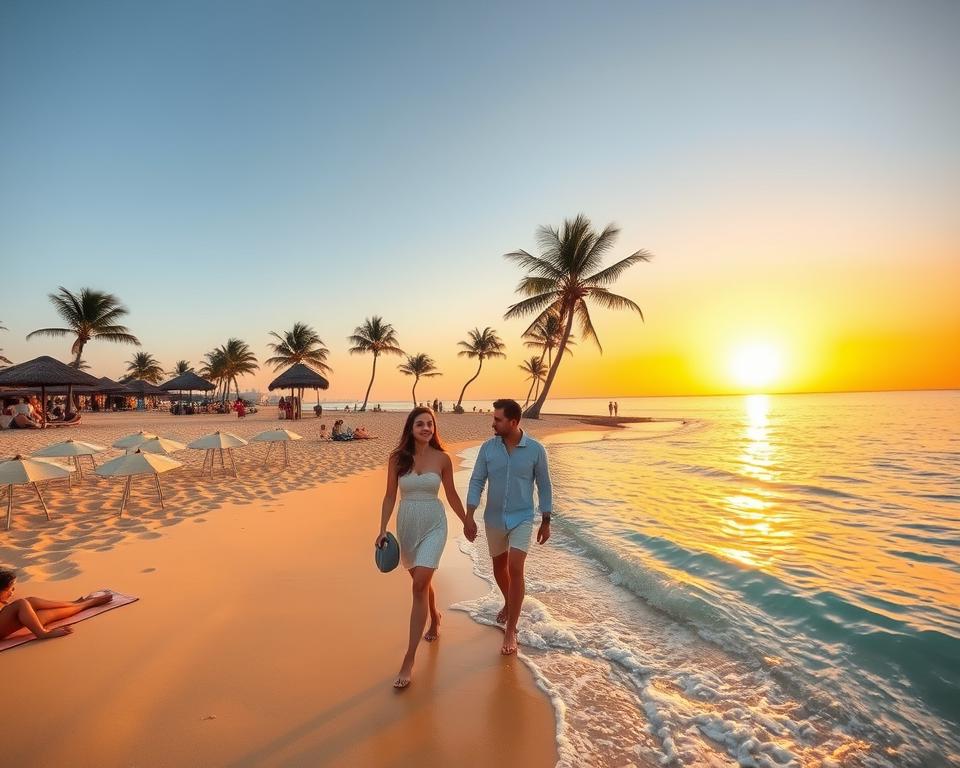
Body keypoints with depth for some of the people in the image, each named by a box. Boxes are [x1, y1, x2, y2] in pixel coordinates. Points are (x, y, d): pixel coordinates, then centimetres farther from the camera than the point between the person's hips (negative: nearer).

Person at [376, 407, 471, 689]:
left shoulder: (442, 458, -7)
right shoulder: (397, 458, -5)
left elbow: (451, 494, 6)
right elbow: (390, 496, 1)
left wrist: (466, 522, 14)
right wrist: (382, 529, -4)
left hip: (433, 526, -2)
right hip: (407, 525, 3)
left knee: (420, 586, -12)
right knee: (421, 580, 20)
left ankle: (409, 660, -2)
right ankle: (435, 618, 51)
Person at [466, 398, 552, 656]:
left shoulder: (535, 449, -12)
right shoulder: (487, 448, -8)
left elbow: (544, 486, -2)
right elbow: (477, 482, -4)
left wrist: (546, 522, 0)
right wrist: (469, 517, -12)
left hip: (522, 519, -3)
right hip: (493, 519, 3)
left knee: (515, 569, -12)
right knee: (499, 567, 18)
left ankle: (510, 632, 1)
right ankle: (508, 603, 47)